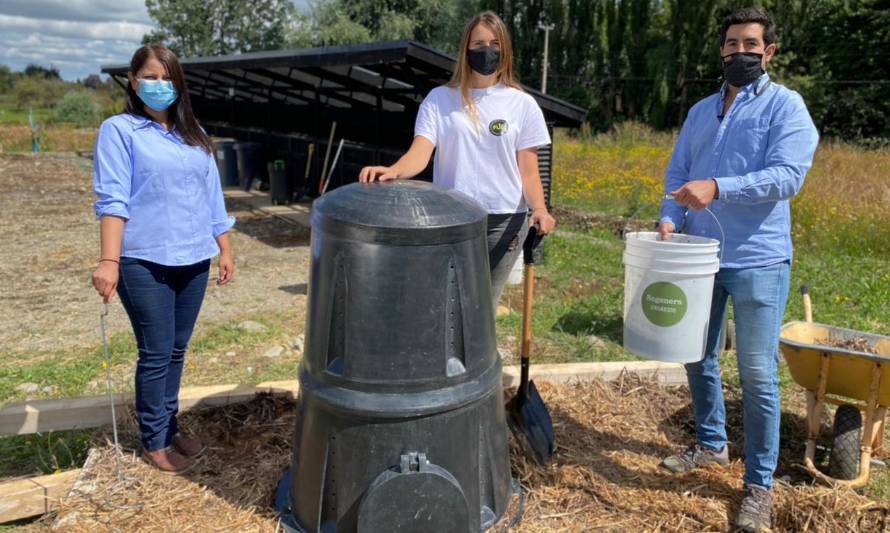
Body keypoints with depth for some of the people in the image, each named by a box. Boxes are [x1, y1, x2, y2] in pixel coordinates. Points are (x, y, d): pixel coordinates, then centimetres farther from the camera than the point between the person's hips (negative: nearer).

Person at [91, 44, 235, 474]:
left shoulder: (194, 135, 14)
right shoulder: (119, 130, -2)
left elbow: (212, 197, 16)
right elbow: (112, 200, -10)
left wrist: (225, 249, 13)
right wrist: (109, 261, -18)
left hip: (193, 260, 5)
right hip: (145, 263, -5)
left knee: (176, 351, 14)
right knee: (156, 355, 1)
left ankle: (170, 428, 29)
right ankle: (154, 443, 16)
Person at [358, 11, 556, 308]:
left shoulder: (522, 104, 3)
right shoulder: (439, 99, 3)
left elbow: (528, 171, 1)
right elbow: (419, 154, -8)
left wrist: (539, 208, -18)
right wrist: (393, 171, -30)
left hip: (504, 220, 0)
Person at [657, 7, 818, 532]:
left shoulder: (786, 106, -2)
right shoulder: (701, 111, 15)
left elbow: (788, 176, -15)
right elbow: (677, 172, 11)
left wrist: (718, 188, -27)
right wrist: (670, 216, -8)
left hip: (758, 260, -5)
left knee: (757, 374, -1)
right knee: (698, 360, 15)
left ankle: (760, 484, 14)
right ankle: (711, 444, 36)